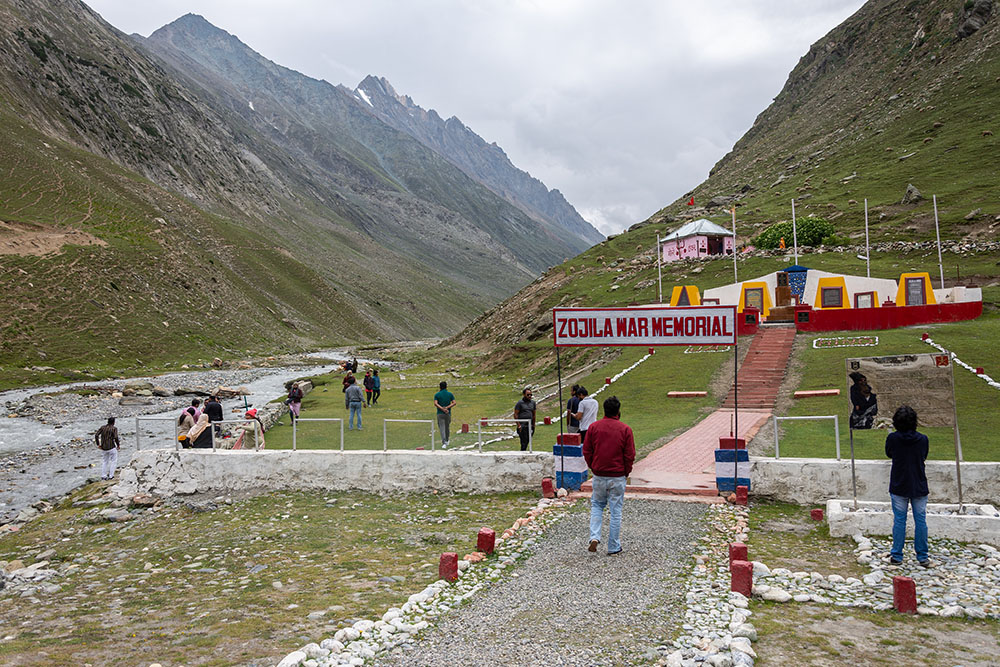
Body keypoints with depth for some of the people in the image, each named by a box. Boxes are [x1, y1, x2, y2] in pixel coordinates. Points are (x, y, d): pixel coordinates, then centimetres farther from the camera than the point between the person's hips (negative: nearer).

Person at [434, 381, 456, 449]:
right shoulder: (450, 394, 4)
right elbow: (454, 403, -7)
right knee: (447, 427, 20)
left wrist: (442, 409, -17)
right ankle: (447, 440, 35)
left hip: (440, 413, -2)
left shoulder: (437, 394, 0)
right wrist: (447, 408, -12)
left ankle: (444, 443, -17)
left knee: (442, 428, -5)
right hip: (448, 414, 2)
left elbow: (435, 404, -14)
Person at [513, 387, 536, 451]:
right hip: (522, 425, -5)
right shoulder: (520, 403, -3)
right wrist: (518, 425, -13)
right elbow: (515, 415, -6)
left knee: (527, 441, 6)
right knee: (523, 442, -9)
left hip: (530, 425, 5)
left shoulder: (533, 403, 13)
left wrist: (533, 425, 14)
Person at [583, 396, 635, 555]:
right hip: (618, 477, -1)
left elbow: (587, 451, 2)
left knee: (596, 506, 19)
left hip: (599, 476, 2)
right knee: (615, 511, 7)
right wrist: (626, 473, 8)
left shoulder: (593, 427, -2)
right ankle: (614, 547, 13)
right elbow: (630, 455, -6)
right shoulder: (625, 429, -7)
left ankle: (595, 537, 1)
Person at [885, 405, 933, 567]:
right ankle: (922, 557, 16)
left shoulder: (892, 438, -11)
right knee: (920, 520, 9)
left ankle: (897, 556, 11)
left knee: (899, 520, 6)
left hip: (899, 487, -1)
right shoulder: (923, 439, -8)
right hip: (919, 487, 1)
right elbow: (924, 457, 10)